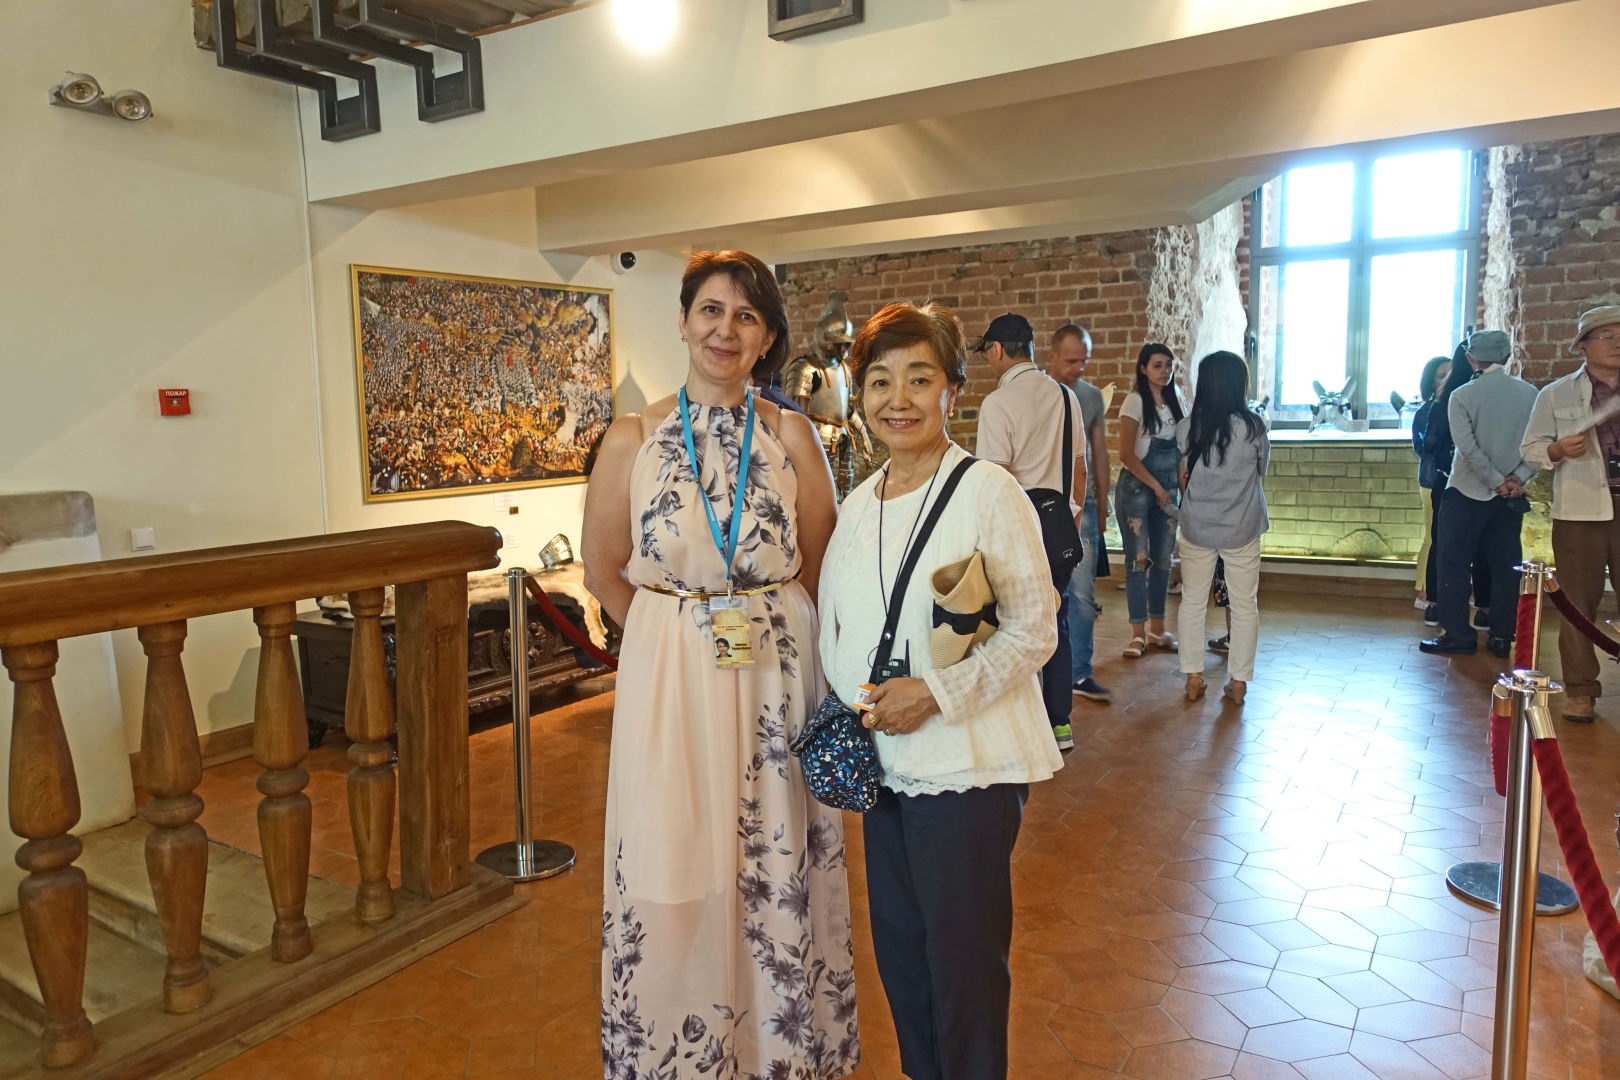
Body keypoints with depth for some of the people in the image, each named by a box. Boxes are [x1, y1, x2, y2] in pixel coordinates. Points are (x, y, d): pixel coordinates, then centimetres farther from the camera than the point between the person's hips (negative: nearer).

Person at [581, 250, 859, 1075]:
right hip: (669, 678, 0)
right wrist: (676, 632, 5)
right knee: (674, 876, 7)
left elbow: (822, 566, 6)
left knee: (777, 872, 9)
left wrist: (771, 626, 1)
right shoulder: (633, 437, -1)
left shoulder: (791, 435, -1)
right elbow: (604, 570, 7)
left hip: (777, 674, 0)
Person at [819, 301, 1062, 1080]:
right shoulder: (857, 505, 7)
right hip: (882, 762, 7)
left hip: (966, 765, -6)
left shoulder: (987, 491, -13)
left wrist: (937, 693, -22)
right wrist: (841, 704, 1)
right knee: (899, 949, 20)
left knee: (964, 959, 9)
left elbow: (1034, 627, -14)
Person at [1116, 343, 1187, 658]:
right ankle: (1138, 633, 2)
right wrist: (1156, 487, -11)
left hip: (1168, 489, 6)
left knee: (1163, 559, 8)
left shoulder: (1176, 401, 9)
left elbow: (1181, 450, 13)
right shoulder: (1135, 402, -9)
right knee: (1138, 559, -4)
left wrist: (1182, 488, 3)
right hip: (1137, 488, -6)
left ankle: (1157, 628, 18)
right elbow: (1126, 454, -13)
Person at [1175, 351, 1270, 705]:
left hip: (1196, 526, 1)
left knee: (1192, 602, 12)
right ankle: (1238, 682, 15)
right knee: (1244, 605, 10)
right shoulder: (1253, 426, -10)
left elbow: (1184, 476, 4)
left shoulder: (1191, 426, -7)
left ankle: (1193, 678, 16)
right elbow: (1261, 470, 5)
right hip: (1241, 529, -1)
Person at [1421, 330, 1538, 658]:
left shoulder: (1462, 396, -8)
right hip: (1511, 495, 4)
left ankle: (1458, 634, 4)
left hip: (1468, 492, -4)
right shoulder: (1529, 393, 2)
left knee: (1454, 563, 4)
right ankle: (1501, 637, 15)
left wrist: (1497, 482, -9)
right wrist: (1517, 477, -7)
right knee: (1505, 566, 10)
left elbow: (1468, 447, -15)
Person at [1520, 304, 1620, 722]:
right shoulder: (1556, 395, 8)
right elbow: (1531, 448, 5)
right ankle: (1580, 691, 10)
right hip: (1580, 512, -1)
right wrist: (1558, 449, -14)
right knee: (1579, 603, 2)